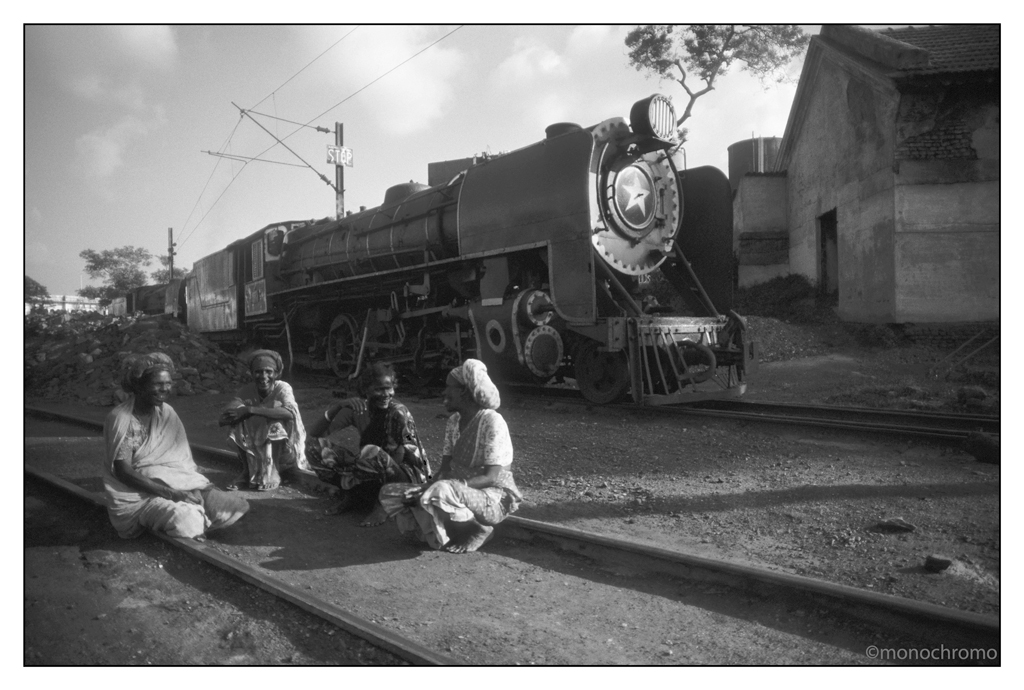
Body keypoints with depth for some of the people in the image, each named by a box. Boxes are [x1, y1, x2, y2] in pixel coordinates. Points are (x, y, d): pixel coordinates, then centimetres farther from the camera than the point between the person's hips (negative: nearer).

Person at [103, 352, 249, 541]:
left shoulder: (166, 413, 4)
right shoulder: (120, 419, -14)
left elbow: (183, 461, 4)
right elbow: (123, 472, -18)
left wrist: (195, 487, -16)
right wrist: (169, 493, -24)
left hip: (174, 485, 6)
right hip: (135, 494, -5)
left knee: (236, 506, -15)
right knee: (185, 516, -34)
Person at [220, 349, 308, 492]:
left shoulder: (282, 388, -17)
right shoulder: (246, 391, -7)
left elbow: (290, 412, -40)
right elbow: (223, 419, -16)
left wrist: (250, 409, -38)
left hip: (282, 446, -3)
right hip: (256, 449, 3)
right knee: (239, 421, -20)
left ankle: (273, 474, -17)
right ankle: (248, 472, -5)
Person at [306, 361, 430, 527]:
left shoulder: (399, 413, -20)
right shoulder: (358, 409, -7)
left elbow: (397, 458, -20)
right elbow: (315, 432, -10)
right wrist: (337, 407, -25)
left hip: (409, 475, -5)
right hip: (374, 477, 5)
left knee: (371, 452, -38)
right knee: (318, 444, -9)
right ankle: (351, 496, -1)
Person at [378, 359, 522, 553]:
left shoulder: (492, 421, -17)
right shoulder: (453, 421, 7)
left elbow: (491, 478, -22)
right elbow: (445, 470, 5)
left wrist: (433, 488, -29)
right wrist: (427, 487, -19)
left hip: (496, 497, -8)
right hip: (459, 493, 8)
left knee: (440, 492, -38)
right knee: (390, 493, -3)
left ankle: (479, 530, -11)